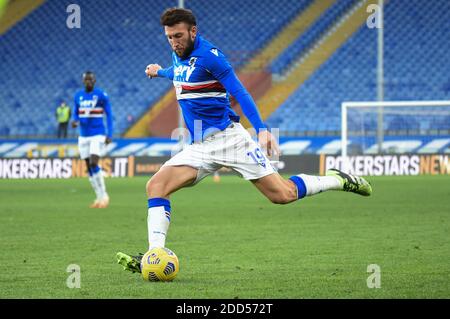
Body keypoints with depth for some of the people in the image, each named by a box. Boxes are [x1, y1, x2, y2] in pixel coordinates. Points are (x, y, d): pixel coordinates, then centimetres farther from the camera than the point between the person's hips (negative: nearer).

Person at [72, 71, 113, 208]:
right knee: (89, 167, 5)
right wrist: (75, 121, -10)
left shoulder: (101, 95, -8)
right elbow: (75, 113, 14)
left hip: (98, 135, -5)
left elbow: (109, 115, -4)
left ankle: (104, 195, -5)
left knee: (93, 164, -19)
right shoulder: (78, 96, 5)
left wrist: (109, 135, -11)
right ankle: (99, 197, 15)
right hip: (84, 136, 5)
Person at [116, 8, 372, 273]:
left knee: (283, 194, -7)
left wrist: (262, 129, -27)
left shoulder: (208, 55, -13)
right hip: (201, 148, 7)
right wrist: (161, 72, 56)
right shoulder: (179, 56, 10)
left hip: (227, 138, -7)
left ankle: (339, 181, 17)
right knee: (156, 186, -14)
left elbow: (240, 92, -17)